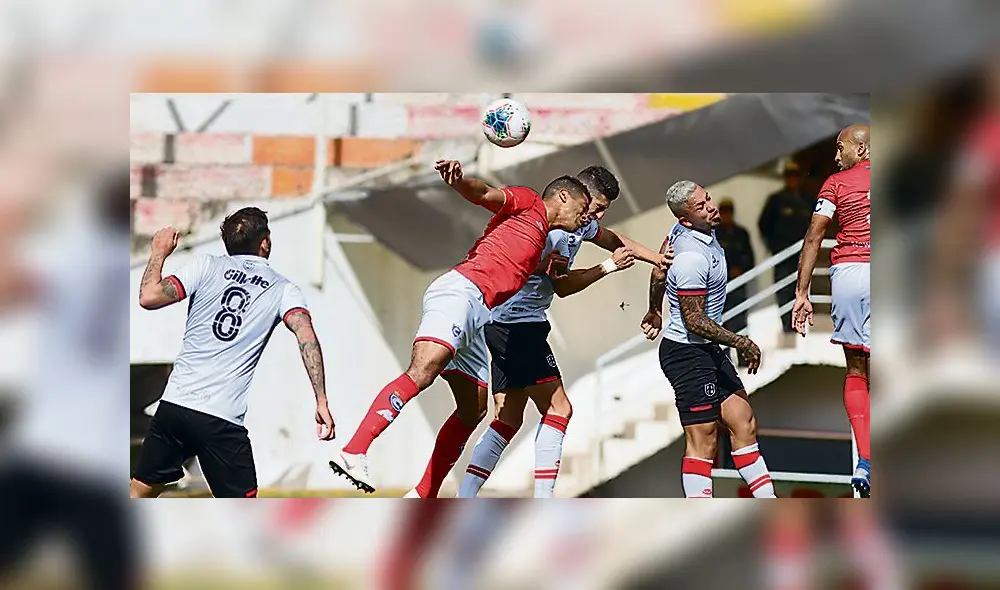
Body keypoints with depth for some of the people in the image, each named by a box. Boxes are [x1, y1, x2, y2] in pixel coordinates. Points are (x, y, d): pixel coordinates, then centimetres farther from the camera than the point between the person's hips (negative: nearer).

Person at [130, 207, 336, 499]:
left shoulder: (207, 266, 6)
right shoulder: (283, 289, 6)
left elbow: (149, 297, -4)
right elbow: (306, 335, -12)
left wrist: (158, 253, 14)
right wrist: (321, 400, -16)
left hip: (175, 404, 2)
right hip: (222, 420, -2)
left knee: (139, 493, 16)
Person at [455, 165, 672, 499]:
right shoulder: (555, 229, -17)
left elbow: (612, 239, 31)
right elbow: (563, 286, -14)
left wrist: (657, 258, 28)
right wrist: (607, 268, -8)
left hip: (503, 326, 10)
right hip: (520, 324, -10)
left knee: (509, 420, 7)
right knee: (558, 409, -10)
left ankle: (463, 501, 0)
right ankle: (542, 501, -14)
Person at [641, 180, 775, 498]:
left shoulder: (682, 231, 3)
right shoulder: (692, 257, -25)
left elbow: (659, 271, 20)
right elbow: (694, 320, -21)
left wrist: (654, 311, 35)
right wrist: (740, 342, -19)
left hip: (709, 352, 10)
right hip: (686, 351, -10)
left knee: (743, 422, 8)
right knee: (703, 440, -9)